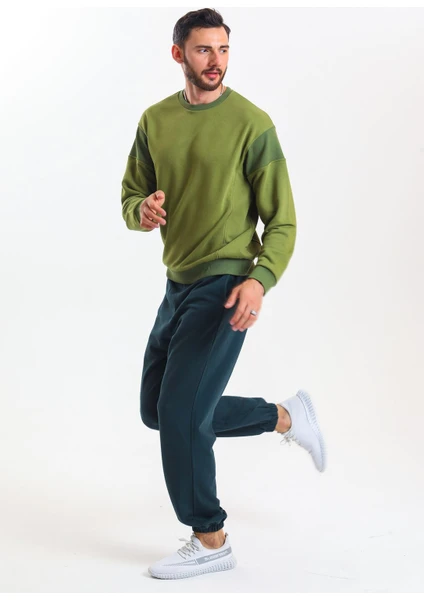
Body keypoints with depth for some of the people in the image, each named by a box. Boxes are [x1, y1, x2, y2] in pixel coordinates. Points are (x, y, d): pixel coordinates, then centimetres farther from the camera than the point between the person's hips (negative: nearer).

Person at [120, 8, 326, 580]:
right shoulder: (155, 120, 6)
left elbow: (282, 221, -10)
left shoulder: (252, 123, -11)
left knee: (180, 412, -9)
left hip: (224, 286, -7)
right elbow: (130, 197, 13)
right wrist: (142, 210, -13)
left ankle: (210, 541, 11)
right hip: (177, 284, 7)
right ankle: (286, 416, 28)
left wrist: (261, 280, -26)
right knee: (158, 410, 15)